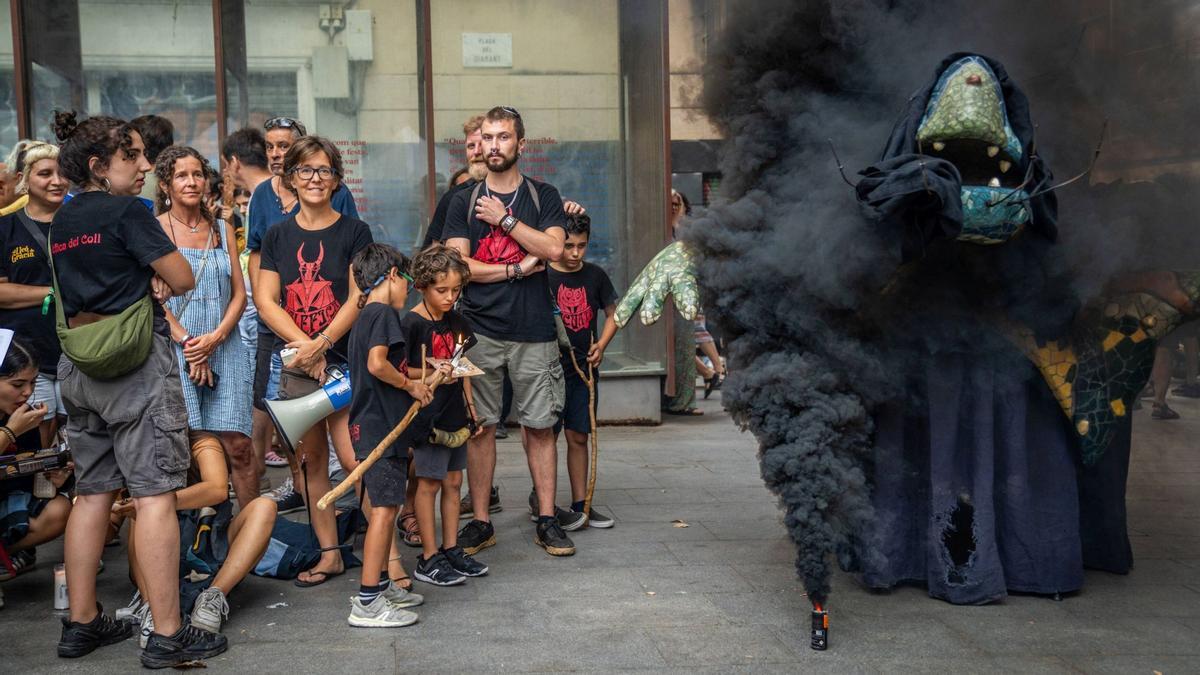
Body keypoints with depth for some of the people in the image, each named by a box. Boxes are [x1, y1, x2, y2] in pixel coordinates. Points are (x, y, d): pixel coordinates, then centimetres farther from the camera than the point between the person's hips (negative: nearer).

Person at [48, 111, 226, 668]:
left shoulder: (61, 220, 14)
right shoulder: (128, 212, -10)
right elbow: (183, 279, -9)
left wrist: (149, 280, 5)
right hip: (136, 358, -8)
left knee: (92, 493, 14)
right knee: (155, 495, -7)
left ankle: (81, 622, 21)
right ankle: (167, 635, -5)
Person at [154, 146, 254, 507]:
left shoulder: (223, 229, 14)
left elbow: (239, 294, 10)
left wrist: (215, 336, -5)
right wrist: (187, 342, -10)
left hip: (225, 350, 3)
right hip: (175, 351, -3)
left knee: (239, 446, -2)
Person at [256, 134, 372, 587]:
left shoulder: (354, 231, 2)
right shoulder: (278, 235, 11)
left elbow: (359, 298, -5)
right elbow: (266, 300, 4)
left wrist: (320, 344, -15)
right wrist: (303, 344, -10)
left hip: (345, 359, -3)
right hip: (293, 362, 4)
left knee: (357, 458, -11)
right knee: (310, 460, 7)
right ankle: (329, 554, 17)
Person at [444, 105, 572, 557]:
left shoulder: (543, 197, 10)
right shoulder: (464, 201, 10)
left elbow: (553, 249, -7)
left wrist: (505, 218, -6)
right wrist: (517, 269, -5)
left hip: (534, 332, 0)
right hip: (479, 331, 0)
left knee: (539, 426, 2)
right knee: (480, 426, 2)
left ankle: (546, 520, 10)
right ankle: (480, 522, 11)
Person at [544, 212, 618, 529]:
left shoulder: (595, 275, 5)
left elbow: (613, 313, 15)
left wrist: (601, 344, 1)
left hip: (584, 368, 4)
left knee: (578, 437, 9)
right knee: (547, 436, 0)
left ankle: (580, 504, 16)